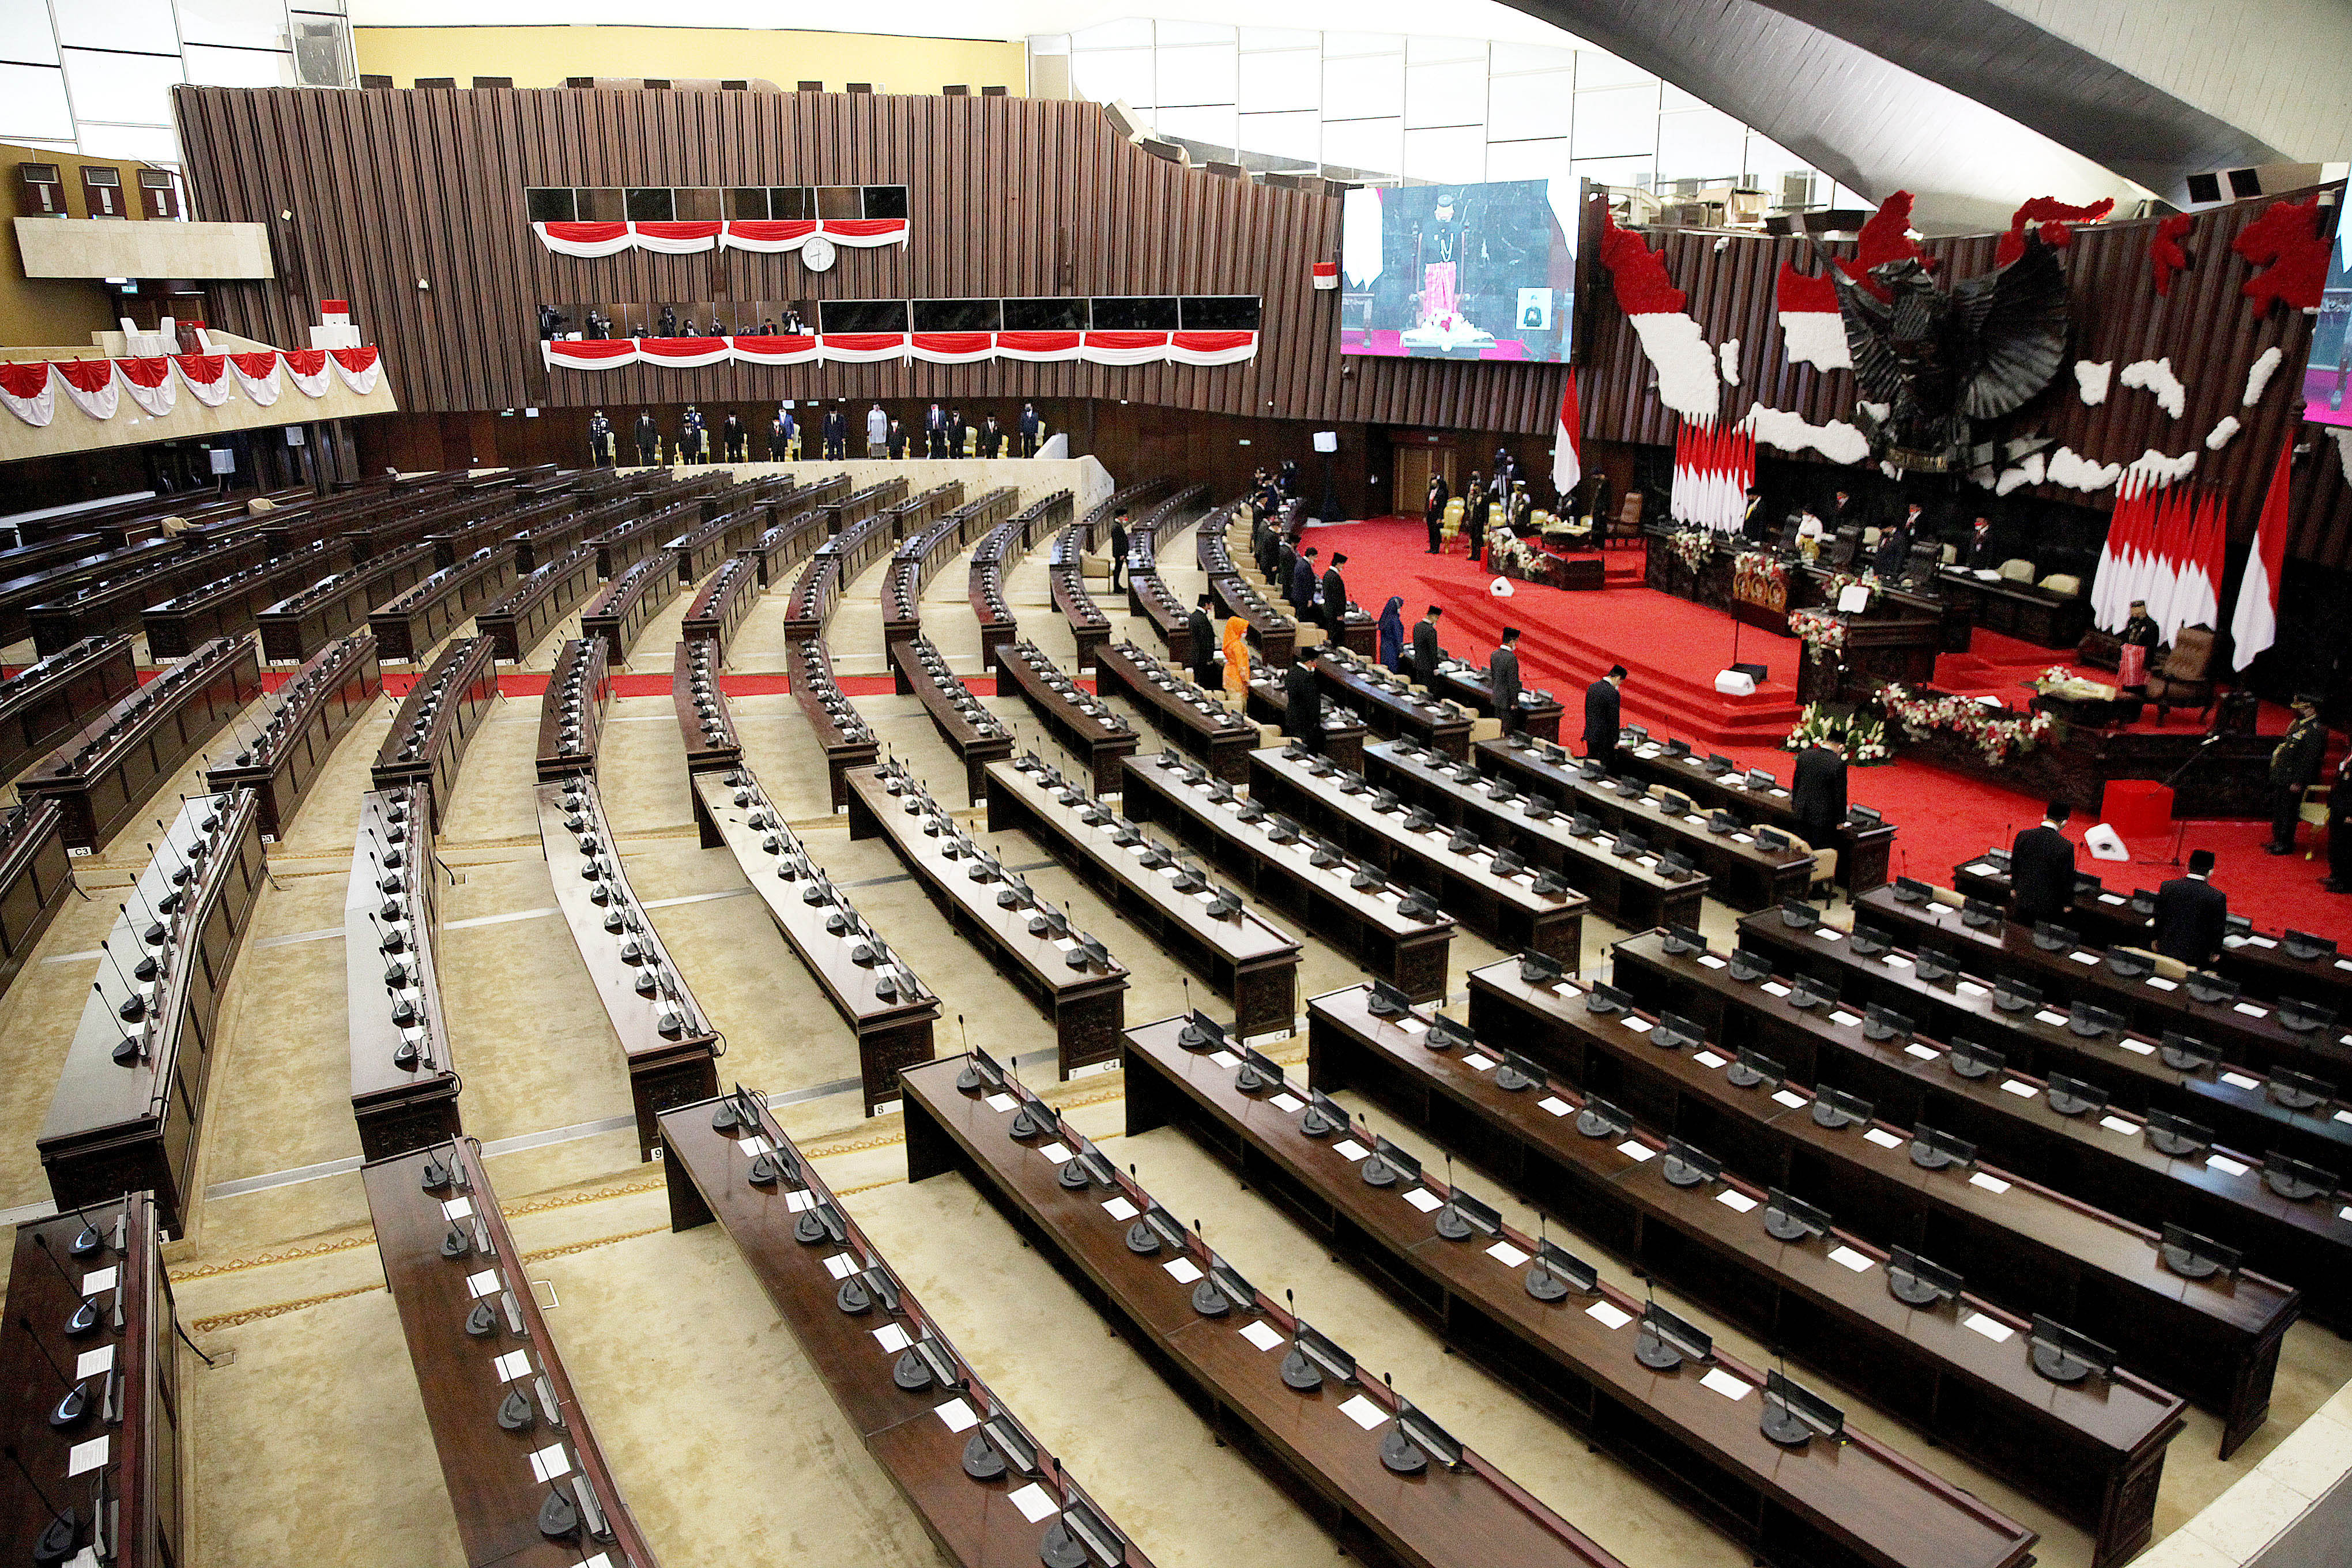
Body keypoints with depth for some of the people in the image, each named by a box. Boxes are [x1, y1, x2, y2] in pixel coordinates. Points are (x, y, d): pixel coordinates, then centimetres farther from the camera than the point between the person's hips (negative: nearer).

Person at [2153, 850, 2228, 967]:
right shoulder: (2218, 897, -15)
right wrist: (2216, 952, 10)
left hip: (2166, 949, 3)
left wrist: (2156, 940, 17)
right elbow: (2218, 929, -5)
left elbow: (2158, 917, 3)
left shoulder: (2167, 887, -9)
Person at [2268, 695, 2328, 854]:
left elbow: (2309, 759, -21)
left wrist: (2298, 782, -23)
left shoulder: (2315, 730, -18)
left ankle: (2286, 845, 7)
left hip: (2292, 780, -10)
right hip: (2282, 779, 10)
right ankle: (2278, 842, 28)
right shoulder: (2299, 725, 13)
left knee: (2287, 812, -3)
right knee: (2278, 810, 17)